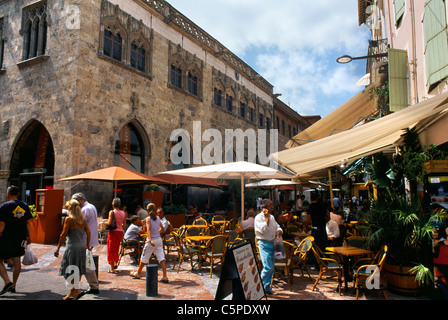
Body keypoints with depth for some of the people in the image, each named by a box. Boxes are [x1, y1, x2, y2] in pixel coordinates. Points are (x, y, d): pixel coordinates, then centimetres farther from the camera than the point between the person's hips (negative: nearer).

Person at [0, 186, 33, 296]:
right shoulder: (25, 206, 7)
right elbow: (28, 223, 11)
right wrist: (28, 236, 17)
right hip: (20, 238, 5)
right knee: (16, 261, 11)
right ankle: (13, 286, 18)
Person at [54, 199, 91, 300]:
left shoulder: (68, 219, -9)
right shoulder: (83, 219, 7)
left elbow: (63, 235, -10)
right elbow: (88, 232, 9)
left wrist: (58, 248, -3)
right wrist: (88, 245, 20)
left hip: (72, 247, -6)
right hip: (82, 247, 6)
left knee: (69, 271, 3)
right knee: (78, 270, 13)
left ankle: (76, 288, -7)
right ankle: (73, 292, 23)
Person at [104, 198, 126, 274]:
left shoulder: (112, 212, -10)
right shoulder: (123, 213, 5)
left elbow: (109, 223, -17)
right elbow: (124, 225, 7)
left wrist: (104, 223, 3)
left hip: (113, 231, -5)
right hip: (120, 232, 5)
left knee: (111, 249, 3)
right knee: (116, 248, 21)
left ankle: (112, 269, 4)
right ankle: (115, 263, 28)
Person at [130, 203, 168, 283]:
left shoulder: (148, 219, -9)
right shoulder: (158, 218, 6)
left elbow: (149, 229, -22)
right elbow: (162, 228, 18)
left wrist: (150, 240, -32)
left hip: (151, 241, -4)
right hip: (159, 240, 4)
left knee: (144, 258, 14)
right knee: (161, 258, 0)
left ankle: (138, 274, 32)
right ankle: (165, 277, -5)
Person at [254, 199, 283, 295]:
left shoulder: (272, 217, 13)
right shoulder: (259, 217, -11)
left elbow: (277, 226, 22)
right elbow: (263, 230, -23)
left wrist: (279, 230, -1)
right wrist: (267, 218, -21)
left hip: (272, 243, 8)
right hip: (264, 244, -8)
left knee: (271, 267, 11)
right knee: (268, 267, -13)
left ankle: (267, 287, 23)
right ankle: (260, 287, 3)